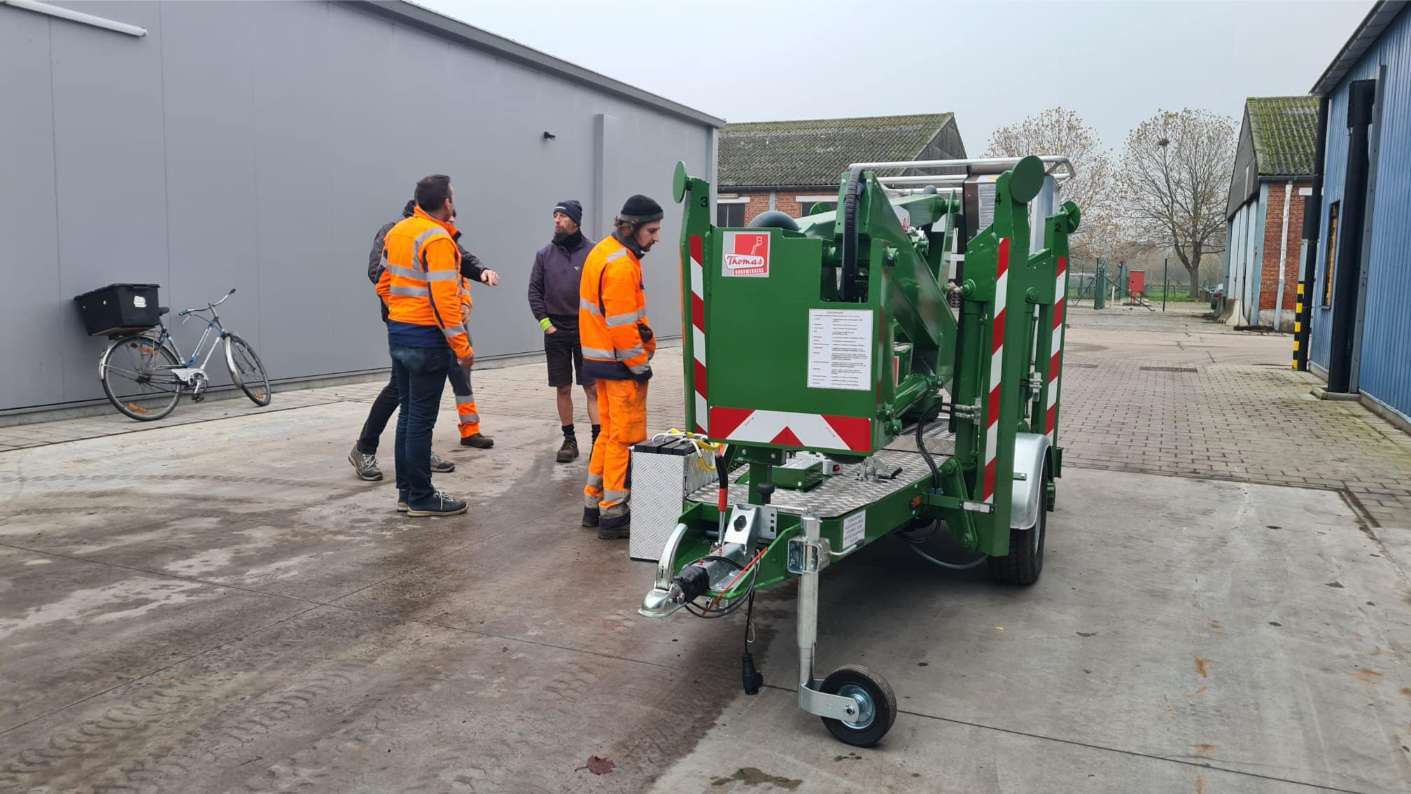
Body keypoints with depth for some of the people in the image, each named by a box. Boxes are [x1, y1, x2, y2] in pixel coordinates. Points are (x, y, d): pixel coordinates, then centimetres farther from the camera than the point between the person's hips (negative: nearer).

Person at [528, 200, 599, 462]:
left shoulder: (592, 252, -3)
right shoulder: (545, 254, 5)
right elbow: (534, 291, 8)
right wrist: (545, 322, -1)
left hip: (586, 331, -3)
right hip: (555, 331, 3)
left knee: (592, 387, -3)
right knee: (563, 389, 9)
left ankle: (598, 439, 1)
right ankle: (569, 440, 18)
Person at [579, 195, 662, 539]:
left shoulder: (604, 251, 13)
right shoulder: (621, 265, -19)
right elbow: (622, 324, -22)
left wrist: (645, 336, 10)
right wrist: (640, 365, -15)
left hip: (601, 358, 10)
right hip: (620, 363, -10)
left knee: (610, 433, 18)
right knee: (627, 438, -2)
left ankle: (594, 504, 25)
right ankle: (613, 515, 3)